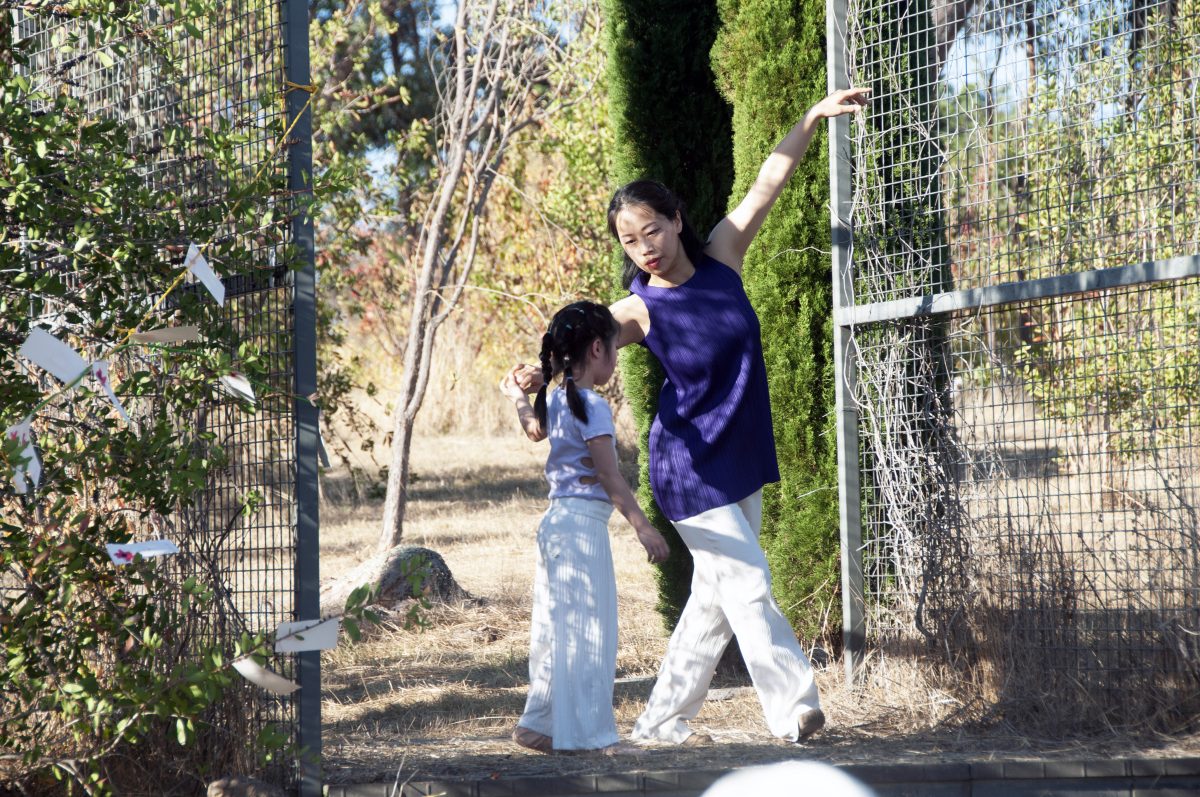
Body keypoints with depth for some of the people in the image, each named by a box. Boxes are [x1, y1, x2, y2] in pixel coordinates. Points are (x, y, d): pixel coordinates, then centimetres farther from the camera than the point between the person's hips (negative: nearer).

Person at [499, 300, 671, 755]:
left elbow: (534, 429, 36)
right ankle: (582, 733, -5)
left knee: (559, 628, 14)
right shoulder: (592, 406, -14)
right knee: (585, 628, -7)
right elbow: (609, 475, -19)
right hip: (584, 523, -9)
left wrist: (517, 397, 55)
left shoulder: (556, 401, 12)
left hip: (558, 521, 9)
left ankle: (540, 724, 19)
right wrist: (642, 526, -19)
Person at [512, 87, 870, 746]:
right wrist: (536, 376, -43)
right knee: (748, 586, -10)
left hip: (742, 461, 6)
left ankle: (662, 721, 18)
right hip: (691, 468, -6)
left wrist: (811, 119, -3)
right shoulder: (639, 311, -13)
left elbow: (767, 185, 1)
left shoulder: (720, 259, -1)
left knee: (715, 598, 10)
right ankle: (794, 708, -3)